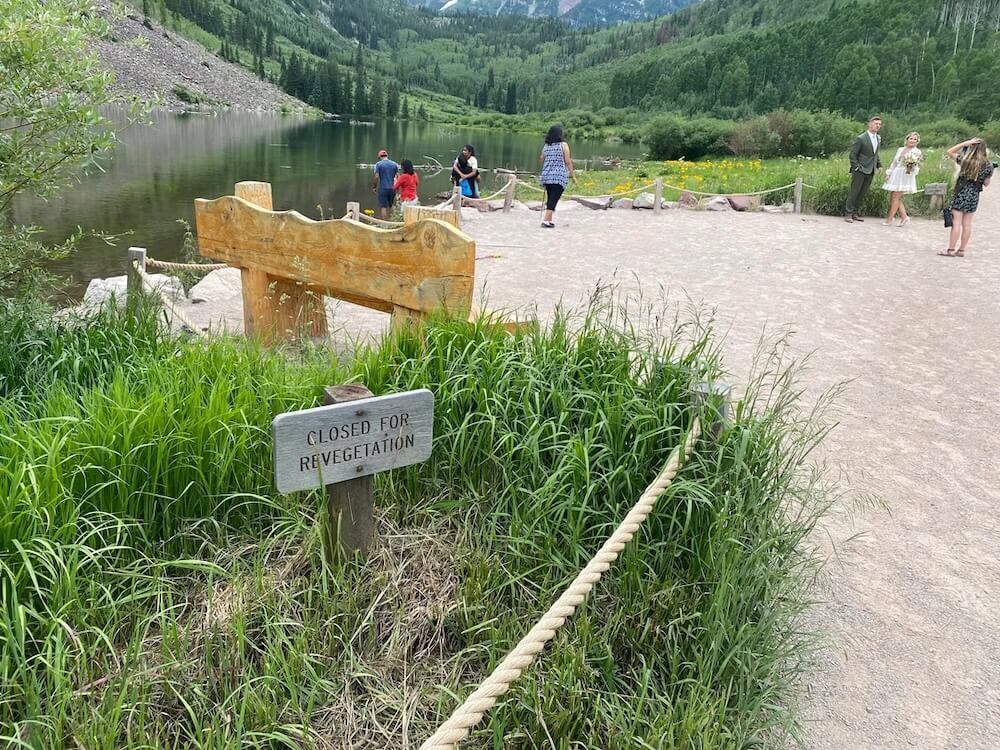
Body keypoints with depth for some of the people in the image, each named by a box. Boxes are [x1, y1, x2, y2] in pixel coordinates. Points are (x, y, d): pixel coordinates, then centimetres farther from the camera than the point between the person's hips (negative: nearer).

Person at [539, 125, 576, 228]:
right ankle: (546, 220, -14)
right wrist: (573, 175, 0)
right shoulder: (563, 145, -5)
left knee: (550, 198, 16)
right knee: (554, 199, -5)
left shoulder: (545, 146, 8)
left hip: (547, 176, 5)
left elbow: (542, 161, 16)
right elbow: (568, 162, -7)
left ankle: (549, 220, 19)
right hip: (559, 176, -5)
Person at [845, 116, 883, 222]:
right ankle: (848, 214, 1)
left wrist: (879, 165, 12)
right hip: (860, 170, -7)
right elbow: (852, 154, -9)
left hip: (870, 171, 7)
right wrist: (856, 167, -14)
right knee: (854, 192, -4)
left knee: (862, 193, 9)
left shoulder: (878, 138, 12)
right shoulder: (861, 139, -10)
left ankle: (854, 213, 15)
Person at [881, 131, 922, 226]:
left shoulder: (917, 152, -3)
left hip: (905, 176, -6)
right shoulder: (900, 149, 13)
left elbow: (916, 167, -4)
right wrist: (888, 174, 13)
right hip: (895, 175, 6)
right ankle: (904, 217, 11)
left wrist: (912, 167, -25)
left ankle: (890, 218, -2)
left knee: (896, 197, -7)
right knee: (893, 197, 4)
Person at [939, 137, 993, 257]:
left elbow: (949, 152, 3)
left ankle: (951, 250, -3)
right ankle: (961, 250, 12)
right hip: (974, 196, 4)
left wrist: (965, 143, -1)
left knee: (956, 223, -3)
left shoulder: (965, 160, -10)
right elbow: (986, 183, 7)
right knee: (967, 224, 8)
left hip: (961, 194, -3)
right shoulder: (988, 165, -2)